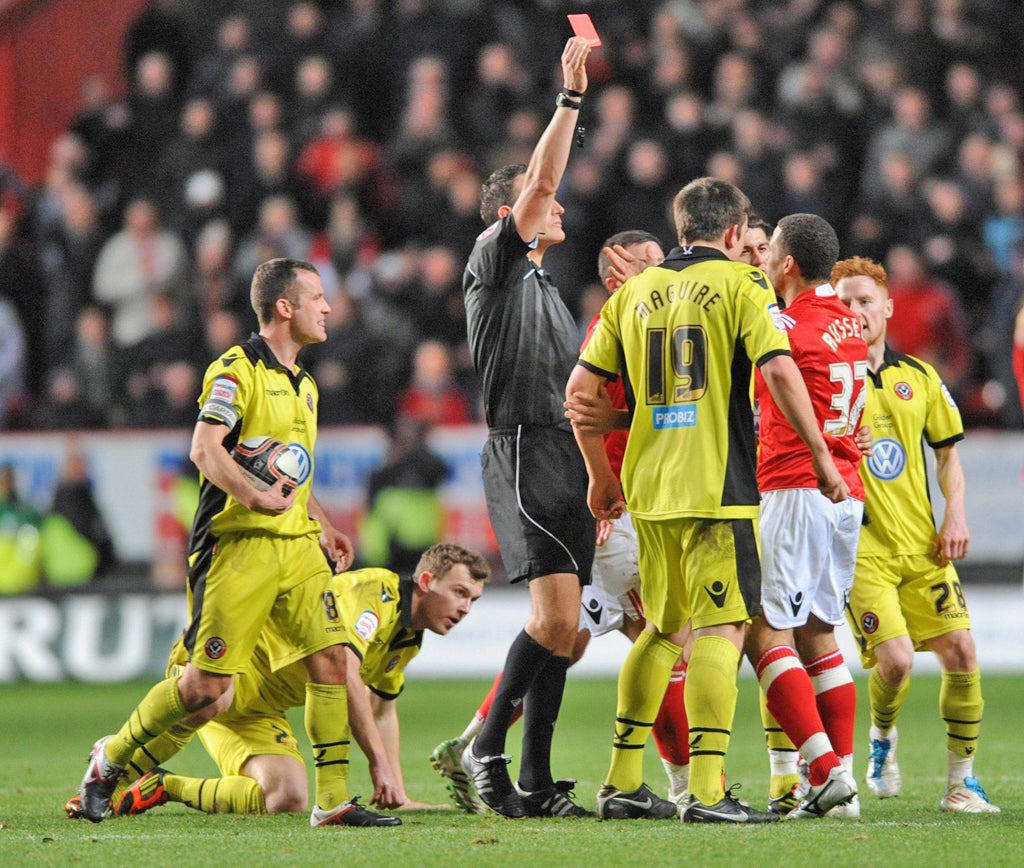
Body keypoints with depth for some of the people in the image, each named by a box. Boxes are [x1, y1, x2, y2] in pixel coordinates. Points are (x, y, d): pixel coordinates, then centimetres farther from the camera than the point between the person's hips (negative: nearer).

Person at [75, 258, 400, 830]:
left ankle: (334, 800, -3)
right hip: (238, 544, -8)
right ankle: (111, 759, 13)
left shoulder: (304, 384, 20)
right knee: (208, 683, -7)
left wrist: (320, 523, 21)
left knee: (332, 658, -6)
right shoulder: (238, 370, -8)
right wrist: (254, 496, -33)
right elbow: (205, 448, -20)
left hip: (297, 547, 8)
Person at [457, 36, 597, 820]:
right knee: (558, 615, -20)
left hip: (566, 461, 9)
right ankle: (487, 745, -12)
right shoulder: (494, 260, 0)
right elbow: (539, 181, -14)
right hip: (523, 453, -9)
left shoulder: (545, 287, 25)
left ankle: (535, 783, 3)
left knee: (561, 628, 3)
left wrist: (597, 486, 24)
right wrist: (571, 95, -15)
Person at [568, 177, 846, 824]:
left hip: (650, 488, 6)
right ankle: (706, 789, -14)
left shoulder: (635, 292, 13)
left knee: (663, 630, 18)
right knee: (722, 628, -6)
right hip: (718, 487, -6)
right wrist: (823, 458, -7)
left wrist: (601, 475, 22)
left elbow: (580, 387, 12)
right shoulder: (740, 284, -2)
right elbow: (780, 371, -15)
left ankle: (624, 780, 18)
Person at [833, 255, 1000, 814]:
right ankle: (882, 741, 16)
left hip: (922, 542, 4)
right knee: (895, 658, -17)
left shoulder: (919, 378, 9)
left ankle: (961, 782, 7)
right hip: (861, 546, -4)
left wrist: (955, 514, 3)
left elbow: (947, 451, 17)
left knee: (960, 651, -5)